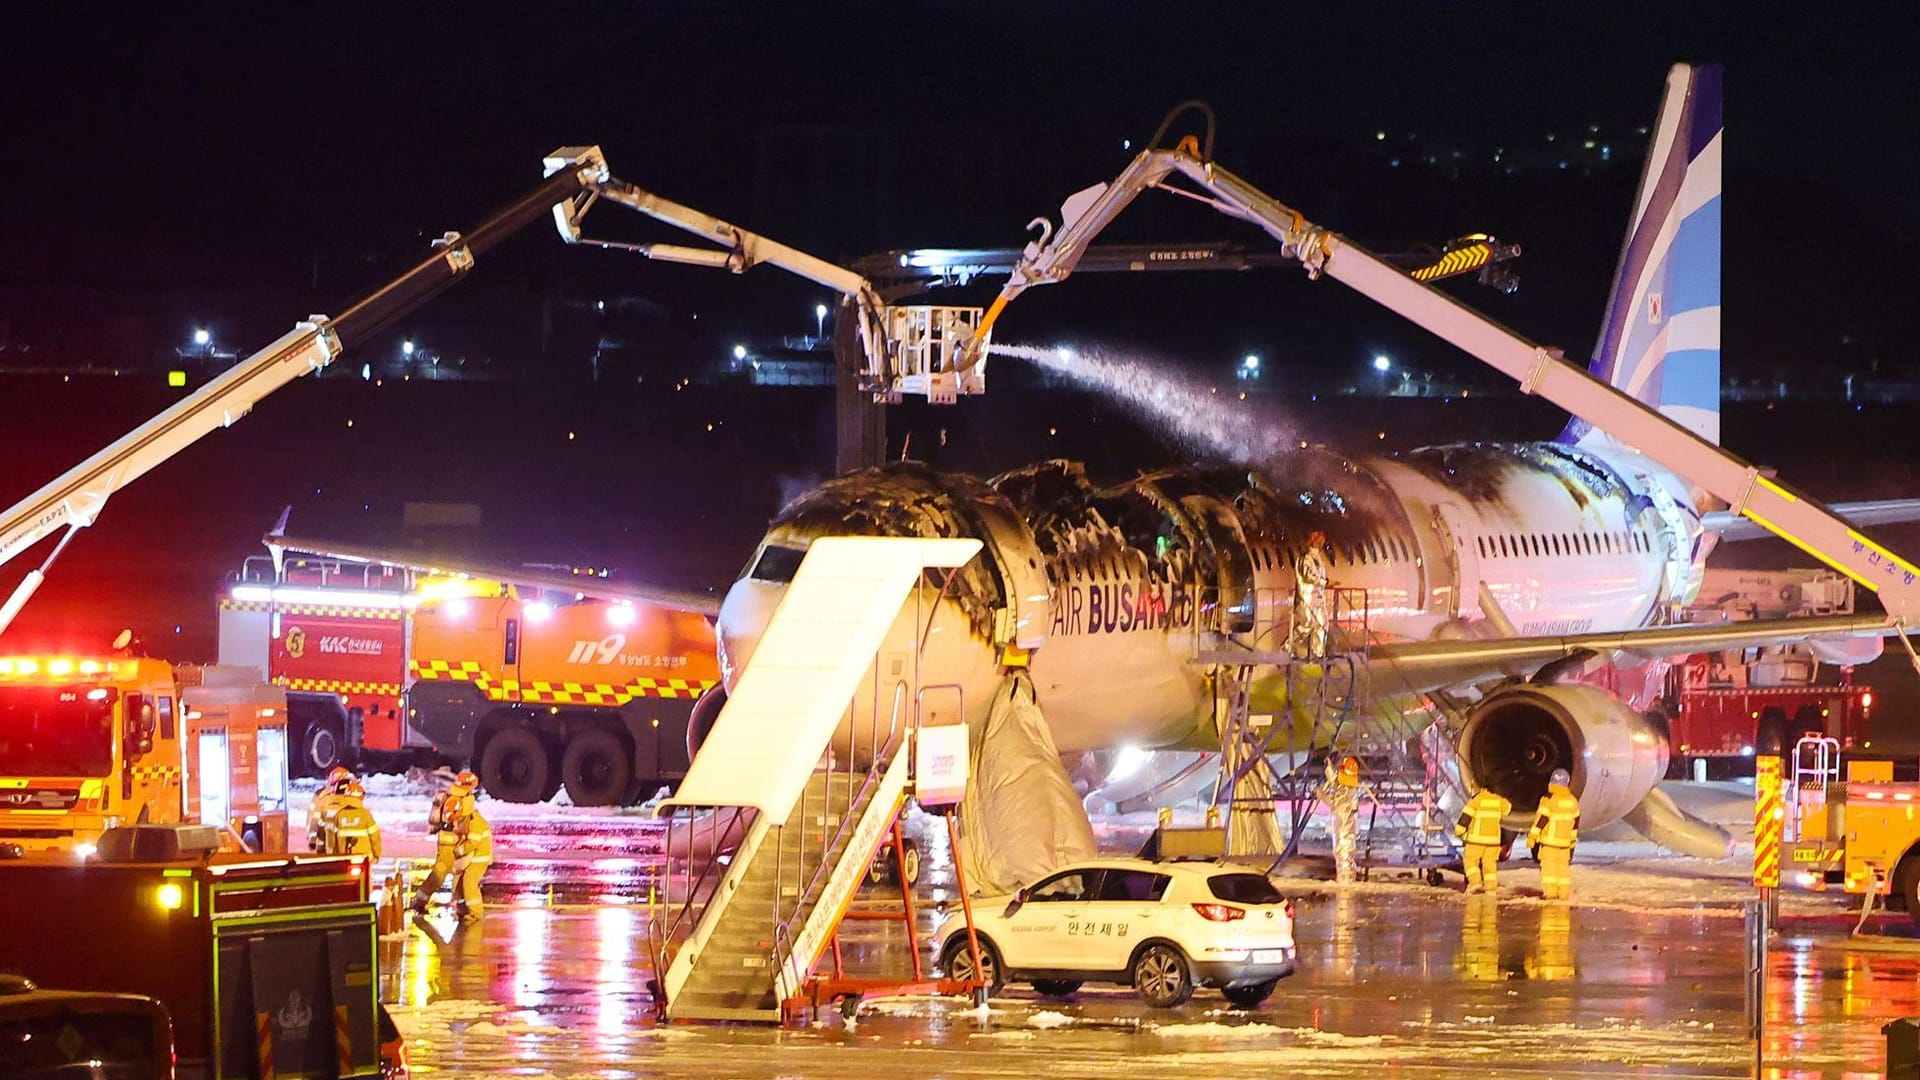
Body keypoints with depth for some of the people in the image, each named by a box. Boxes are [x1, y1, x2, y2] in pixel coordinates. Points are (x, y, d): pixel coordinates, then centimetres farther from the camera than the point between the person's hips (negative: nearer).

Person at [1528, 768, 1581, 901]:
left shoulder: (1549, 799, -13)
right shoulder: (1572, 800, 7)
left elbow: (1541, 819, -15)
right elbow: (1575, 820, 14)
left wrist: (1532, 836, -8)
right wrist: (1573, 838, 25)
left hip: (1550, 840, -6)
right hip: (1565, 840, 6)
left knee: (1549, 865, -2)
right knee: (1564, 866, 11)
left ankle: (1550, 892, -8)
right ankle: (1564, 893, 11)